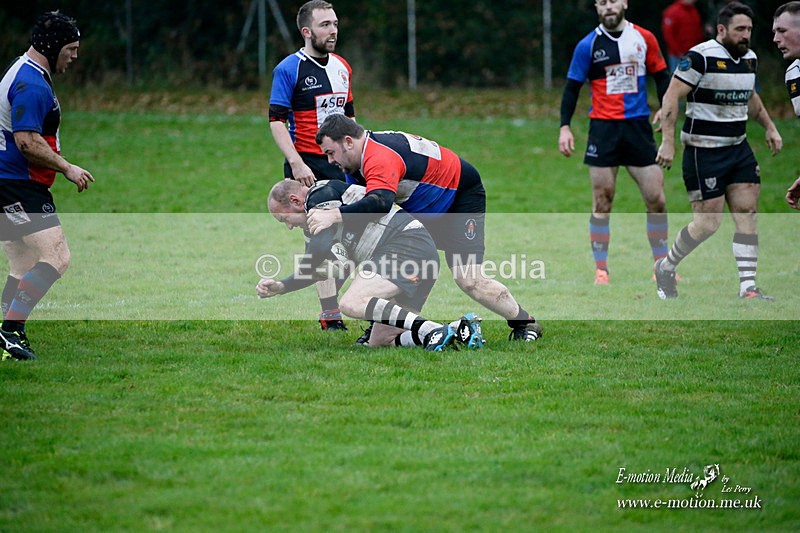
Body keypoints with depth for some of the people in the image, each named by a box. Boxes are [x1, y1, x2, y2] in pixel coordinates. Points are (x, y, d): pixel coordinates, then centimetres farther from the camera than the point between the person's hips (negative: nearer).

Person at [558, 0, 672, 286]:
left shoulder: (644, 38, 5)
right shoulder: (588, 45, 0)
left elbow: (662, 77, 12)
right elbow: (572, 87, 3)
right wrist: (564, 127, -4)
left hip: (639, 125, 2)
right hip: (603, 126, -2)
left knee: (656, 200, -1)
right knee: (602, 203, -1)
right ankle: (601, 268, 8)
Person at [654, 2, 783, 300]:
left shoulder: (750, 58, 8)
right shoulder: (701, 57, -16)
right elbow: (671, 97, -15)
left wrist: (769, 127, 20)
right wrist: (667, 142, -20)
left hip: (739, 148, 7)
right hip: (704, 151, -7)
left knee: (748, 214, -3)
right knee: (708, 223, -5)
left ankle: (748, 287, -3)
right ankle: (665, 267, 18)